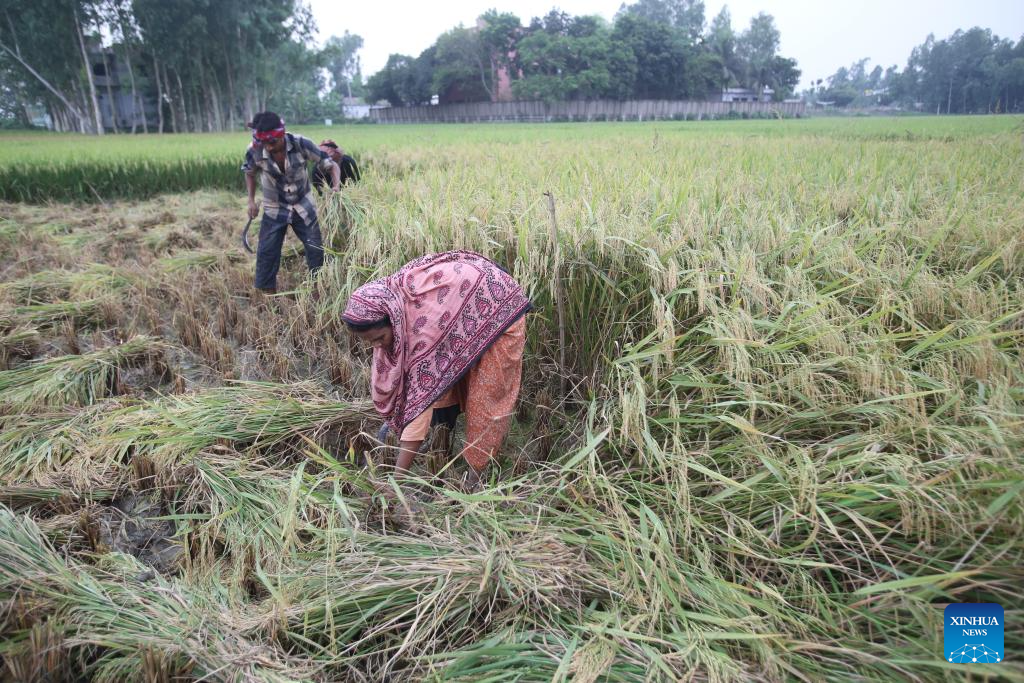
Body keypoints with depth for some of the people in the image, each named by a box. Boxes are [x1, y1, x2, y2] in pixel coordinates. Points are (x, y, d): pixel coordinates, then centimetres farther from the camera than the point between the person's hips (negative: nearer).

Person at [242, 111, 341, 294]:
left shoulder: (301, 144, -25)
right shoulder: (254, 151, -21)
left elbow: (330, 164, -16)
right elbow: (249, 173, 3)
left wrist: (336, 186, -34)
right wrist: (251, 200, -4)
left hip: (303, 206, 0)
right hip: (274, 210, 0)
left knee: (316, 249, 5)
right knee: (266, 253, -2)